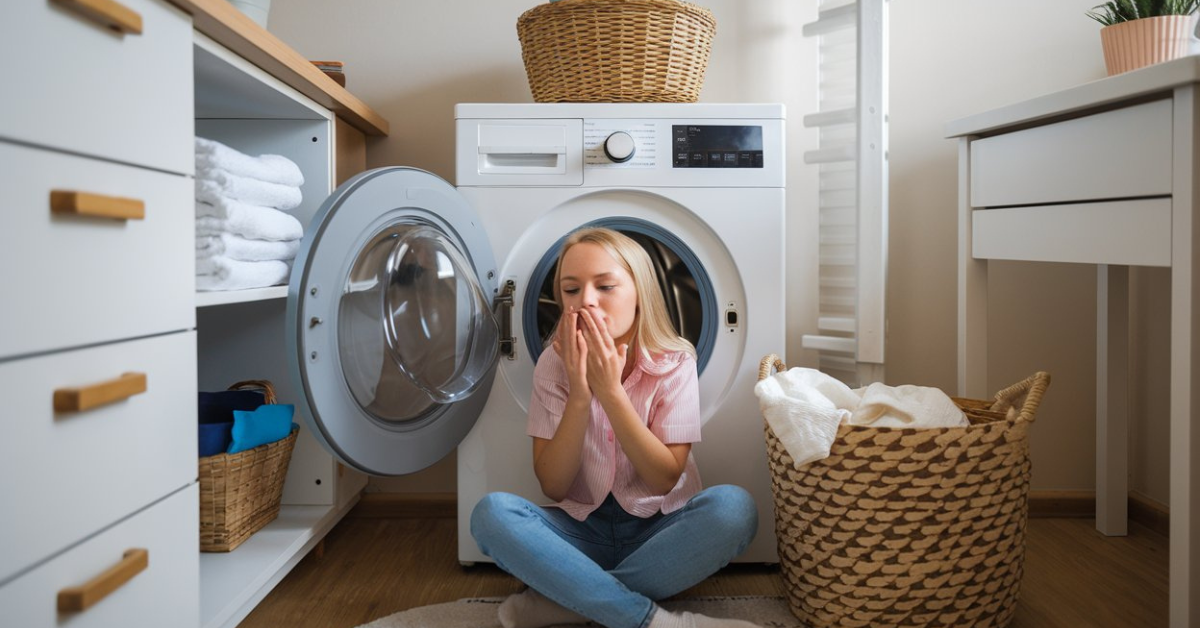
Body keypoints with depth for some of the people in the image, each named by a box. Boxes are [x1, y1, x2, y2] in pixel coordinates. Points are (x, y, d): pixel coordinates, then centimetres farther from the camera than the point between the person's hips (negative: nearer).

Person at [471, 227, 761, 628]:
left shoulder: (674, 363, -9)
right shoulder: (554, 364, -6)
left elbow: (665, 478, -14)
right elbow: (554, 487, -10)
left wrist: (610, 390, -24)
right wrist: (579, 395, -25)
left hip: (659, 531, 0)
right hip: (583, 531, 1)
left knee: (734, 506, -30)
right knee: (492, 512, -26)